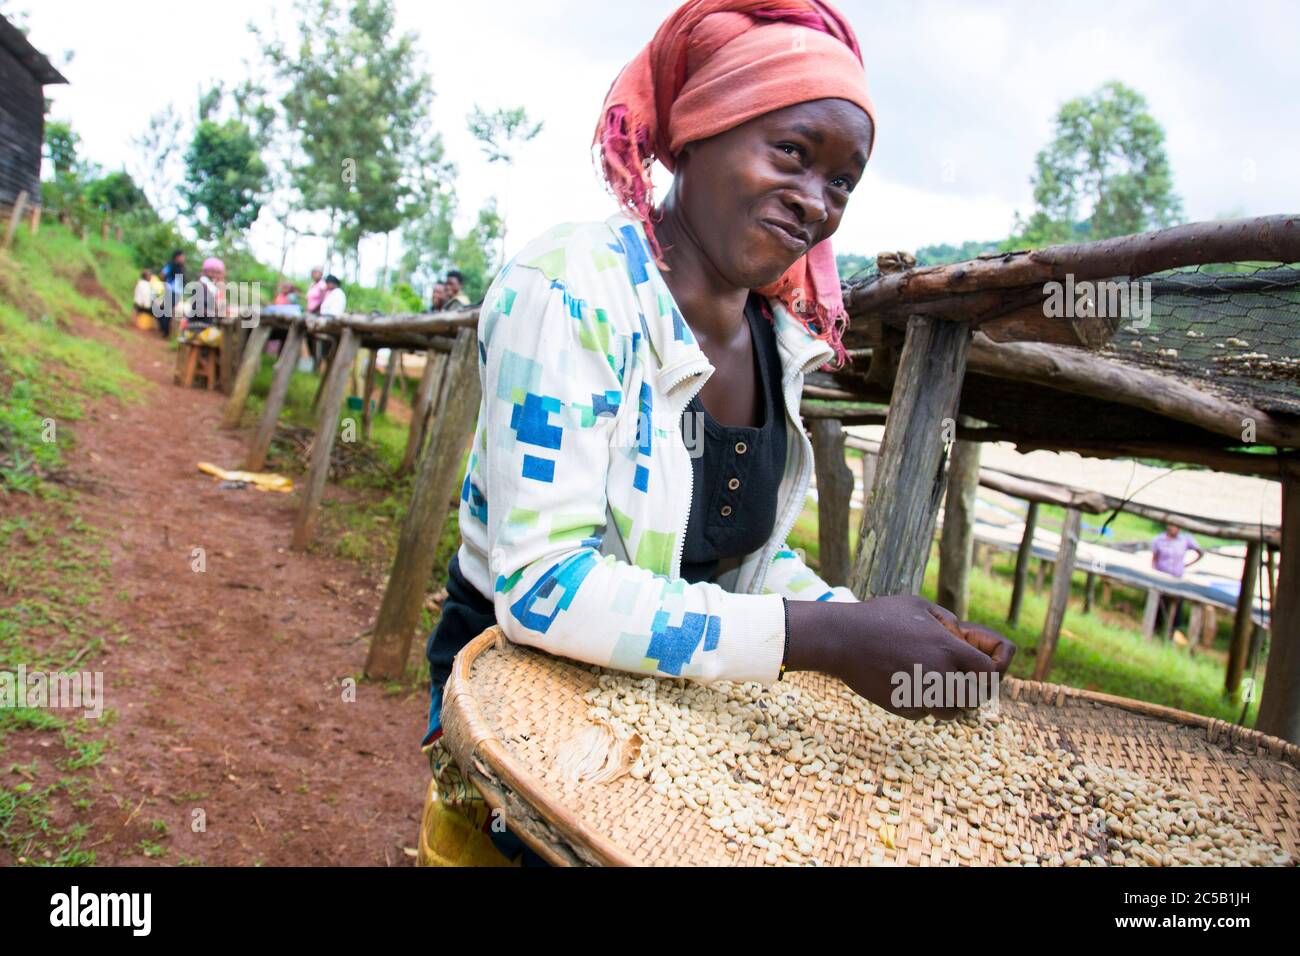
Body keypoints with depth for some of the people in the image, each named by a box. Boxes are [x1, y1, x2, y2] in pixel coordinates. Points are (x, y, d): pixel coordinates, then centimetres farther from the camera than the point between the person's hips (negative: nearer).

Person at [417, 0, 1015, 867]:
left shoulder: (782, 337, 0)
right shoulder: (574, 292, -21)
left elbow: (746, 546, 10)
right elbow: (541, 585, -28)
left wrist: (869, 630, -8)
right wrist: (825, 640, -31)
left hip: (678, 695, 6)